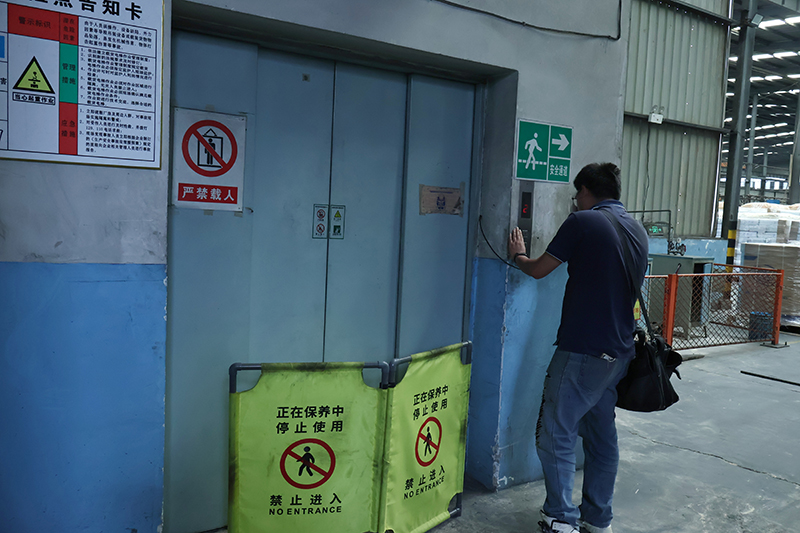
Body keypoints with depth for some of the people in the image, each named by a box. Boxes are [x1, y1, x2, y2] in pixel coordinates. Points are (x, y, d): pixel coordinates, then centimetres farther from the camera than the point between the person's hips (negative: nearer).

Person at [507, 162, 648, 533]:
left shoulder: (582, 222, -10)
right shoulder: (638, 230, 11)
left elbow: (538, 269, -2)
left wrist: (518, 255, 18)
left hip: (581, 350, -8)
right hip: (619, 351, 8)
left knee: (556, 434, 0)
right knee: (602, 433, 16)